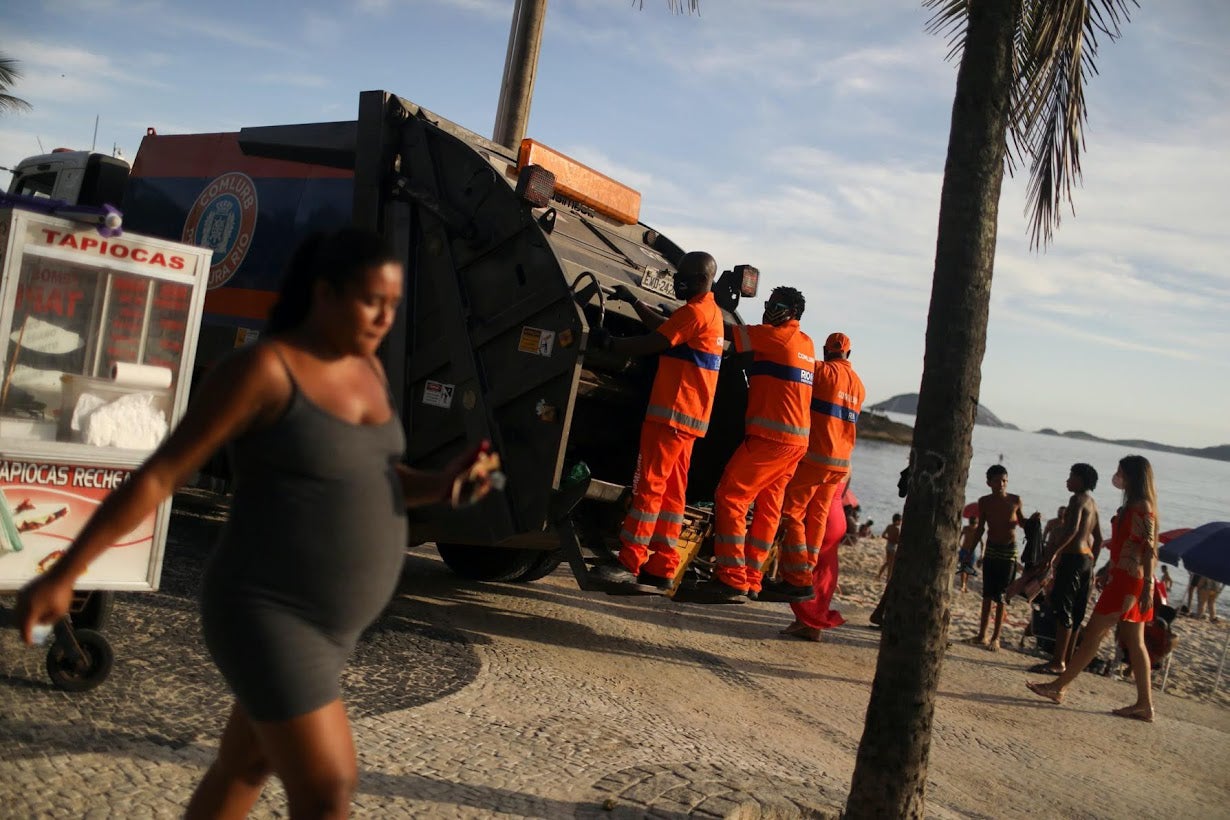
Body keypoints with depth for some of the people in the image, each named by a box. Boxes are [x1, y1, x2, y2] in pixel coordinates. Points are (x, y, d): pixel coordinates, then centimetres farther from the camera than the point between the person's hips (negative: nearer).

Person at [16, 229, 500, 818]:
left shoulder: (364, 367, 7)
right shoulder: (261, 368, -18)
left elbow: (375, 477, 16)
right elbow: (158, 475, -15)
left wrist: (446, 483, -5)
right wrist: (61, 576, -12)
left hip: (319, 616, 9)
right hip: (268, 619, -9)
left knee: (246, 769, 23)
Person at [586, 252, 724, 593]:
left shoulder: (694, 311, -11)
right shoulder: (711, 312, 20)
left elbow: (651, 343, -12)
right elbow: (664, 327, 32)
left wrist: (608, 342, -1)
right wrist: (633, 301, 33)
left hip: (672, 413, -10)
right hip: (690, 417, 10)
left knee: (648, 485, -10)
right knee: (671, 492, 7)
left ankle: (629, 563, -10)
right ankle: (662, 569, 7)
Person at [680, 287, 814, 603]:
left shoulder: (776, 336, -7)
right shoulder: (806, 343, 17)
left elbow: (726, 331, -6)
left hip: (770, 436, -9)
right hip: (798, 439, 9)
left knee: (730, 497, -9)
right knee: (767, 508, 10)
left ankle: (731, 581, -13)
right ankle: (750, 581, 12)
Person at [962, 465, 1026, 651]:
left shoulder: (1015, 500, -7)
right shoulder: (985, 502, -3)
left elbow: (1022, 522, 9)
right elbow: (980, 528, 6)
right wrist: (969, 549, 4)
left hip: (1009, 552, -2)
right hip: (991, 550, 2)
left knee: (1001, 597, -2)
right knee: (987, 595, 8)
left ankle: (995, 638, 4)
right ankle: (982, 635, 15)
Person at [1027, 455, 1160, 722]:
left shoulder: (1142, 507, -14)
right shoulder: (1134, 505, 16)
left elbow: (1149, 549, -20)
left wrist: (1148, 585, -24)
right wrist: (1107, 571, 23)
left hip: (1128, 581, -10)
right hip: (1124, 579, 10)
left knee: (1093, 634, -5)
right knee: (1134, 642, 10)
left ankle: (1058, 687, 1)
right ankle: (1144, 704, 13)